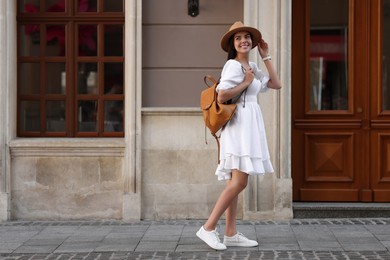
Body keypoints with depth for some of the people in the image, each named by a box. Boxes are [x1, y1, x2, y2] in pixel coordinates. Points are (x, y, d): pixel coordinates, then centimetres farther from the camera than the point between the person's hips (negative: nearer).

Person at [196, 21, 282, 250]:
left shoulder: (252, 67, 16)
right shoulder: (233, 65, -11)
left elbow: (276, 84, 14)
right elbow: (222, 96, -21)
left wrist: (266, 57, 13)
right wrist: (245, 83, -12)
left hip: (250, 126, 10)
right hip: (239, 125, -10)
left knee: (235, 182, 8)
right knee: (239, 181, -14)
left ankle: (231, 234, 10)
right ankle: (209, 228, -11)